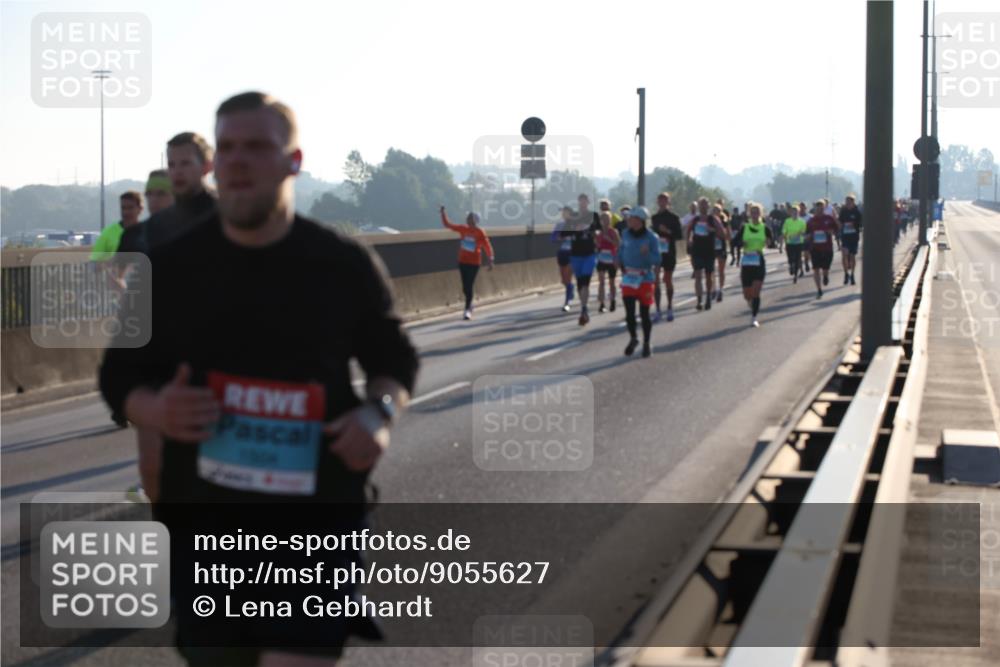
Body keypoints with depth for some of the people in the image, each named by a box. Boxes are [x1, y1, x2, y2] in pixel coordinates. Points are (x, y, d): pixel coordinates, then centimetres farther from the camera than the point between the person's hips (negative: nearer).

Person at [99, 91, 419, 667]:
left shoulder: (345, 264, -1)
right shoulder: (170, 267, 1)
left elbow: (395, 359, 12)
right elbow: (120, 375, 9)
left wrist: (380, 412, -10)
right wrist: (157, 411, -14)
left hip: (318, 524, -2)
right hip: (204, 526, 3)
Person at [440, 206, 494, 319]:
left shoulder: (480, 233, -9)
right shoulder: (463, 229, 4)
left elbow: (487, 247, -10)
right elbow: (448, 225, 12)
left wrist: (490, 261, -14)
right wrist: (443, 213, 5)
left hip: (474, 263, -4)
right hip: (462, 261, 4)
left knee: (469, 286, -8)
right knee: (465, 286, 6)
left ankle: (467, 309, -2)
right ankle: (469, 305, 28)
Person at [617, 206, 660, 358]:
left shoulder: (652, 237, -10)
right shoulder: (626, 234, 1)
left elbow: (657, 260, -11)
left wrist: (647, 254, -29)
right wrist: (621, 265, 5)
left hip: (645, 278, -3)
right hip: (628, 278, 3)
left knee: (644, 313, 3)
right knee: (629, 312, -3)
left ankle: (646, 344, 18)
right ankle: (633, 338, 22)